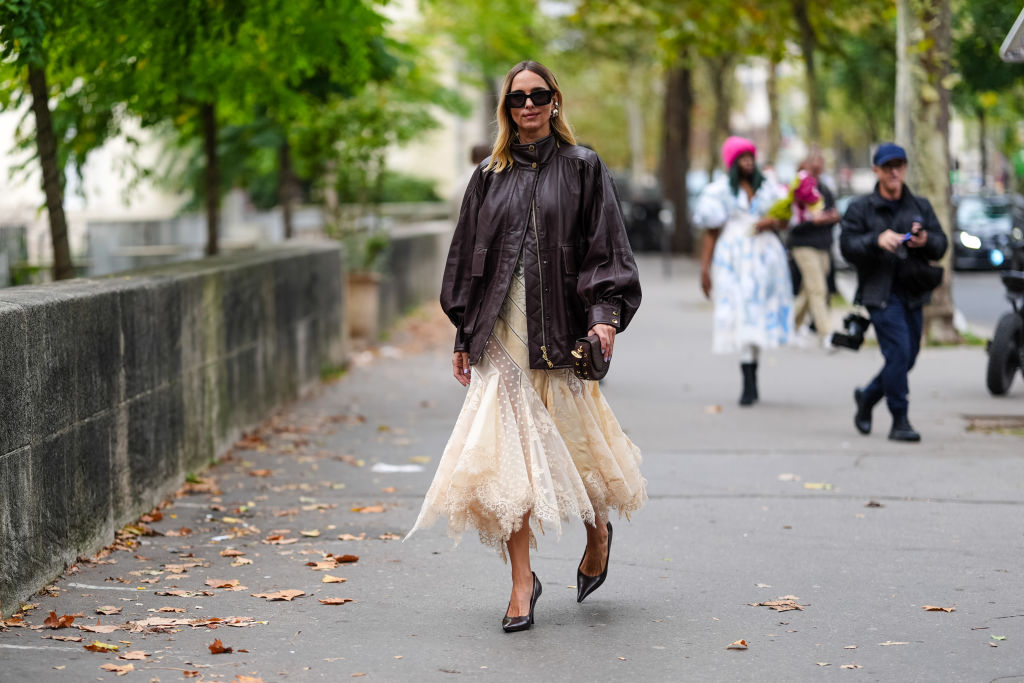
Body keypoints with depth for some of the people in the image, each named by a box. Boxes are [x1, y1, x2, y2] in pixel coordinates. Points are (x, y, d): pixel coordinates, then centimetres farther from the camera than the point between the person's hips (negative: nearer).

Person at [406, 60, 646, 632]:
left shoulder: (582, 167, 4)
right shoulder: (491, 176, 12)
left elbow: (605, 247, -1)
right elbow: (469, 257, 14)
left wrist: (605, 313, -15)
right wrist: (464, 336, 11)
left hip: (561, 325, -2)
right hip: (502, 328, 2)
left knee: (572, 439, 4)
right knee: (507, 452, -5)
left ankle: (598, 530, 35)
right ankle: (523, 581, 0)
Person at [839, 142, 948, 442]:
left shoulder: (920, 206, 13)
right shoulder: (861, 208, 2)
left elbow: (941, 245, 8)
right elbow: (847, 246, -8)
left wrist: (926, 240, -15)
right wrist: (877, 240, -25)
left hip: (913, 293, 5)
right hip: (880, 292, -5)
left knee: (908, 358, 10)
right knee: (898, 353, -16)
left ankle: (867, 397, 34)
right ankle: (900, 421, -8)